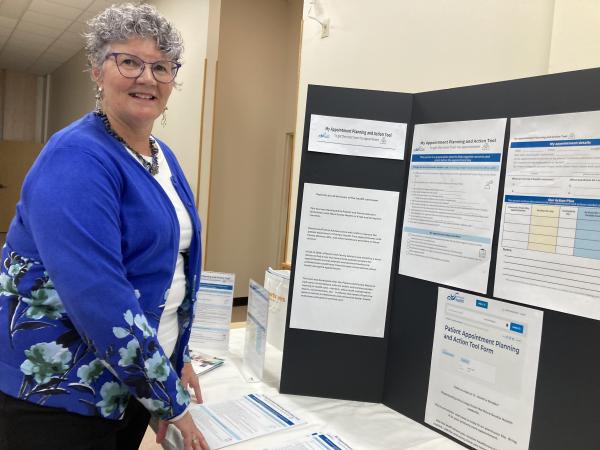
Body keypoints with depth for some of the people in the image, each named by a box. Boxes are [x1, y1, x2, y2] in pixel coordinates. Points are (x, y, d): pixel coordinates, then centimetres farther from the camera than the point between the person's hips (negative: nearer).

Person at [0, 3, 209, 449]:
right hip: (55, 390, -7)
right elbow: (99, 300, -29)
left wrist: (177, 357, 8)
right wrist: (170, 400, -21)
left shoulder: (164, 157, 4)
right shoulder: (76, 160, -21)